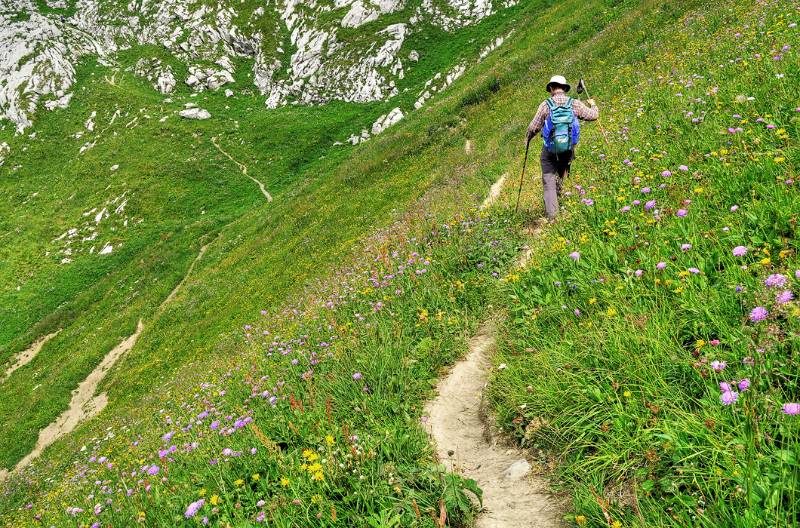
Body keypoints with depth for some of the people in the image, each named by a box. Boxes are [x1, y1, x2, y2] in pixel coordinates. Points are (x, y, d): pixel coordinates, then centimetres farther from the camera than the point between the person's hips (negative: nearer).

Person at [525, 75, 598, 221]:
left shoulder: (546, 104, -7)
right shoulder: (574, 104, -1)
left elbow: (534, 127, -5)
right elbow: (593, 115, 9)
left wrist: (527, 139, 16)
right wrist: (593, 105, 33)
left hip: (549, 150, -2)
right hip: (568, 149, 2)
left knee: (549, 182, 2)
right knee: (560, 178, 25)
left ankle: (551, 216, -3)